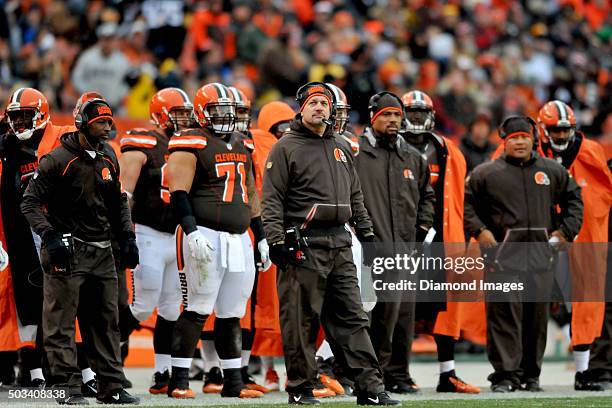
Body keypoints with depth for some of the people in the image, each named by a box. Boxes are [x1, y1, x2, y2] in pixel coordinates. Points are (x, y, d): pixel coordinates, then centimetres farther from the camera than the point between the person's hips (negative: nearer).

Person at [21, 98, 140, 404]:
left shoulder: (108, 158, 11)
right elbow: (31, 203, -9)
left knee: (105, 321, 10)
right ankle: (69, 387, -3)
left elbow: (118, 203, 22)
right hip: (68, 250, -7)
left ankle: (111, 387, 15)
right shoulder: (58, 160, -12)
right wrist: (50, 237, -19)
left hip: (101, 251, 7)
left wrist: (127, 238, 13)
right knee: (61, 322, -5)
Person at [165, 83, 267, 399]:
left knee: (231, 313, 10)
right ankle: (178, 381, -4)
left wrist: (261, 237, 23)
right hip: (205, 237, -7)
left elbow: (250, 194, 25)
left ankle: (233, 381, 15)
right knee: (197, 310, -8)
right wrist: (191, 231, -23)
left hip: (239, 239, 7)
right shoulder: (191, 144, -5)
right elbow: (179, 192, -12)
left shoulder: (241, 145, 18)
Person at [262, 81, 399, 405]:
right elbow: (272, 199, -6)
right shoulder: (286, 148, 0)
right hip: (304, 245, -6)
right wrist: (276, 240, -15)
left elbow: (355, 197, 27)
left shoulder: (340, 150, 20)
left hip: (339, 245, 6)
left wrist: (366, 233, 20)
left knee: (352, 319, 4)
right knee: (301, 321, -4)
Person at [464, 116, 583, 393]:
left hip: (541, 256, 3)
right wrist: (478, 230, -3)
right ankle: (505, 374, -6)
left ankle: (531, 375, 15)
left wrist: (566, 231, 12)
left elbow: (573, 199, 23)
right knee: (505, 316, -8)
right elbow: (467, 203, 8)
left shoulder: (553, 171, 12)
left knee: (537, 316, 6)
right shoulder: (486, 173, 3)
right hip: (503, 256, -3)